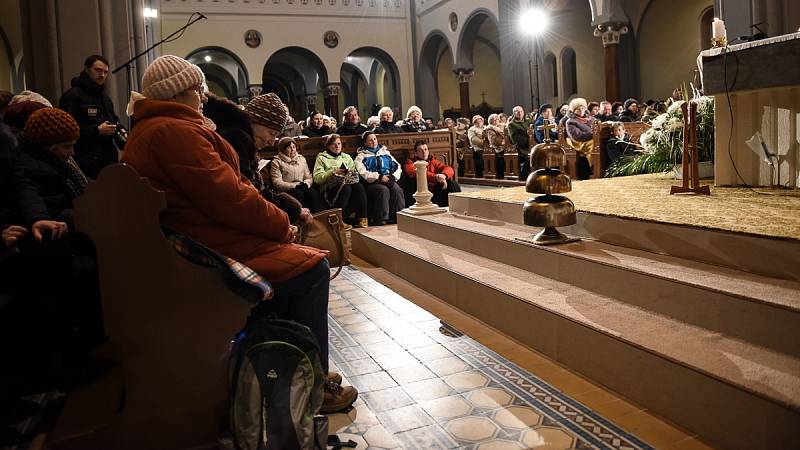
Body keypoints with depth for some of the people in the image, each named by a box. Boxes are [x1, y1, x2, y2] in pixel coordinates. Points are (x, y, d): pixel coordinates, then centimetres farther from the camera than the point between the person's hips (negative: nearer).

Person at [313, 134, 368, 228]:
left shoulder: (346, 157, 27)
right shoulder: (322, 158, 13)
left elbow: (355, 173, 18)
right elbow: (317, 178, -1)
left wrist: (351, 173, -4)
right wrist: (333, 172, -10)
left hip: (348, 184, 4)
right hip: (330, 188, -4)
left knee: (359, 186, -30)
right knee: (346, 188, -36)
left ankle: (363, 219, -31)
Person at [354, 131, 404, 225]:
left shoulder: (385, 153, 23)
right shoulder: (361, 156, 9)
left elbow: (397, 167, 18)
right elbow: (363, 173, -8)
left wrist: (393, 176, -3)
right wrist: (379, 177, -17)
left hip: (388, 180, 3)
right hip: (371, 183, -3)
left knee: (397, 189, -28)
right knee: (383, 190, -34)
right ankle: (381, 218, -31)